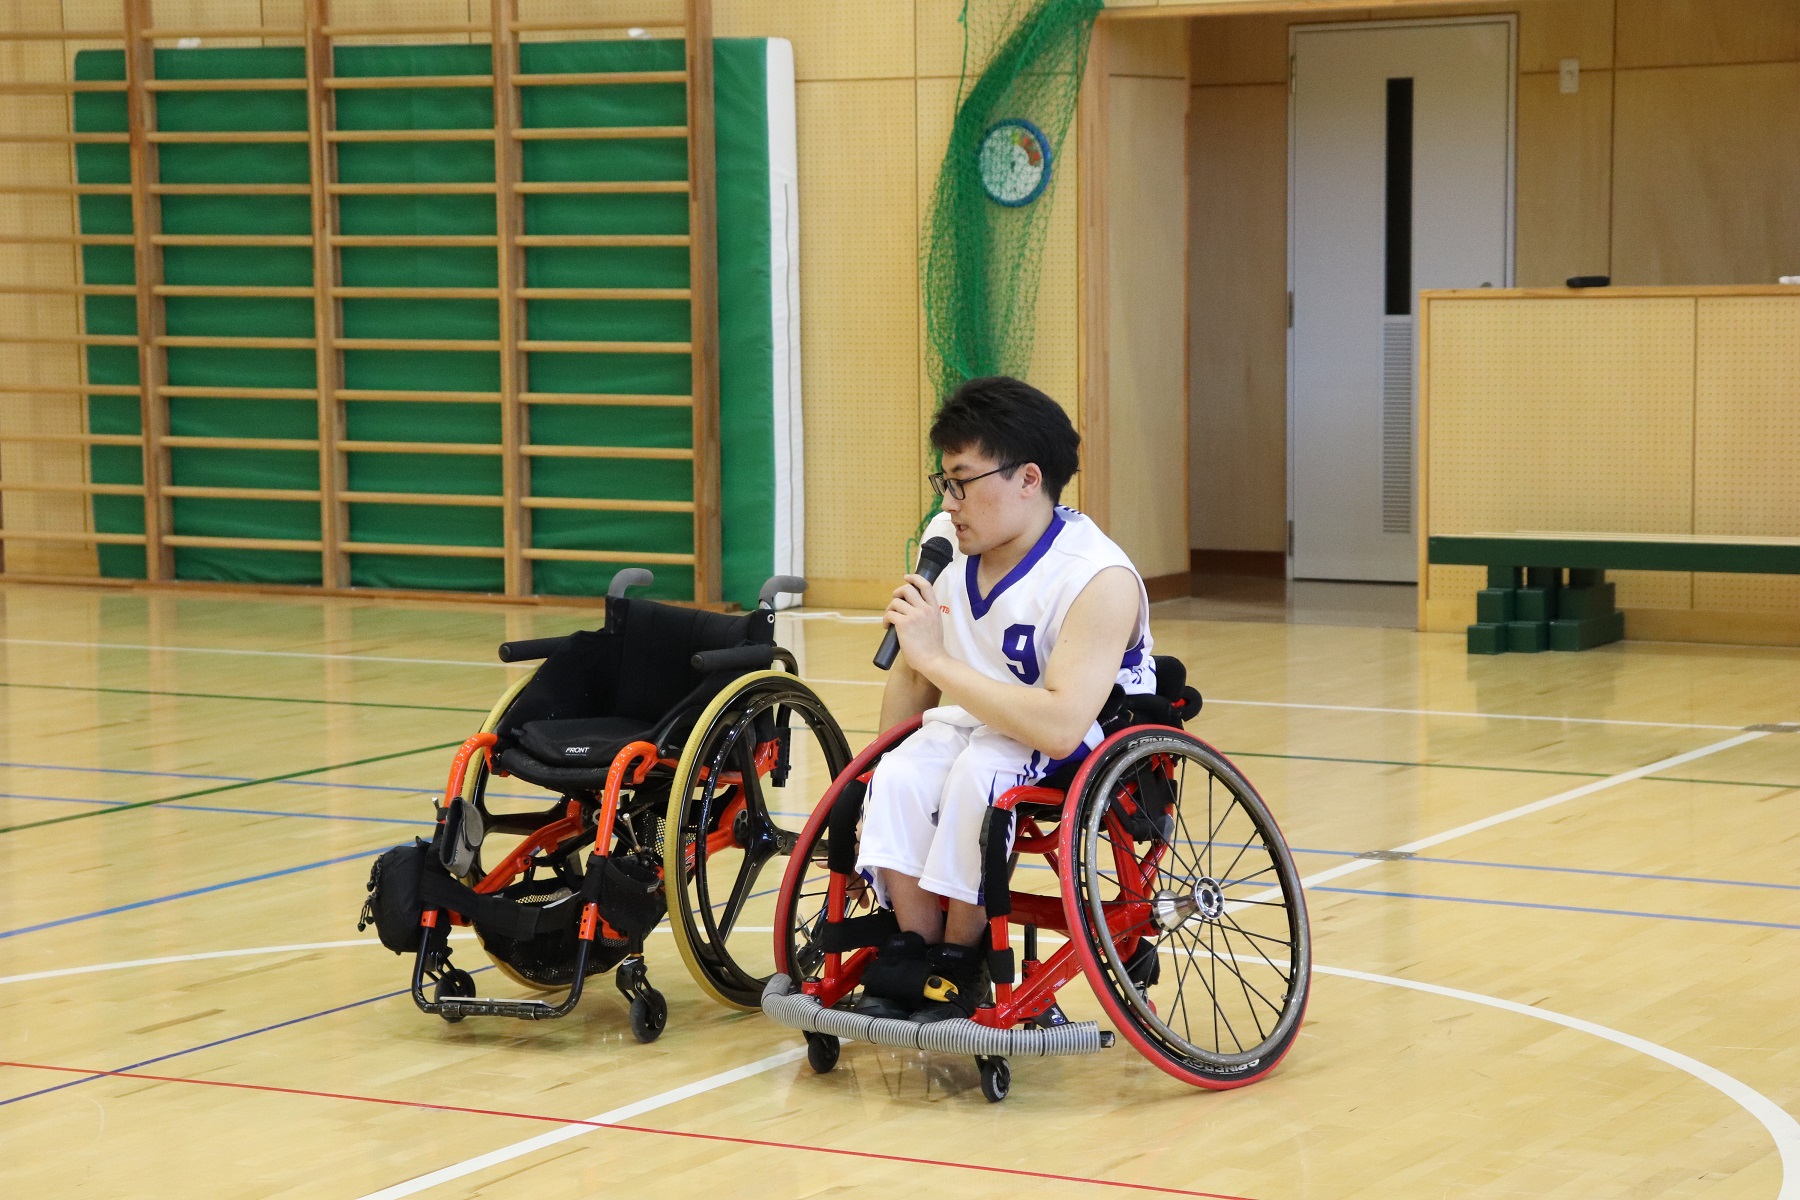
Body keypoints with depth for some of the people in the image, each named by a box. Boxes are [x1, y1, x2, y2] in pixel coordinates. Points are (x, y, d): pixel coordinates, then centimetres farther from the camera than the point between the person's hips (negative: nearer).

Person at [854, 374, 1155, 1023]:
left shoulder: (1098, 579, -25)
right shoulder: (946, 545, -5)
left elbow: (1061, 728, -37)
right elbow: (910, 677, 9)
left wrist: (937, 658, -34)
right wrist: (883, 774, 7)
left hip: (1092, 751, -6)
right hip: (975, 724, 6)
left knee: (982, 767, -35)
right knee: (899, 777, -26)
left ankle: (960, 963, -19)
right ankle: (914, 948, -15)